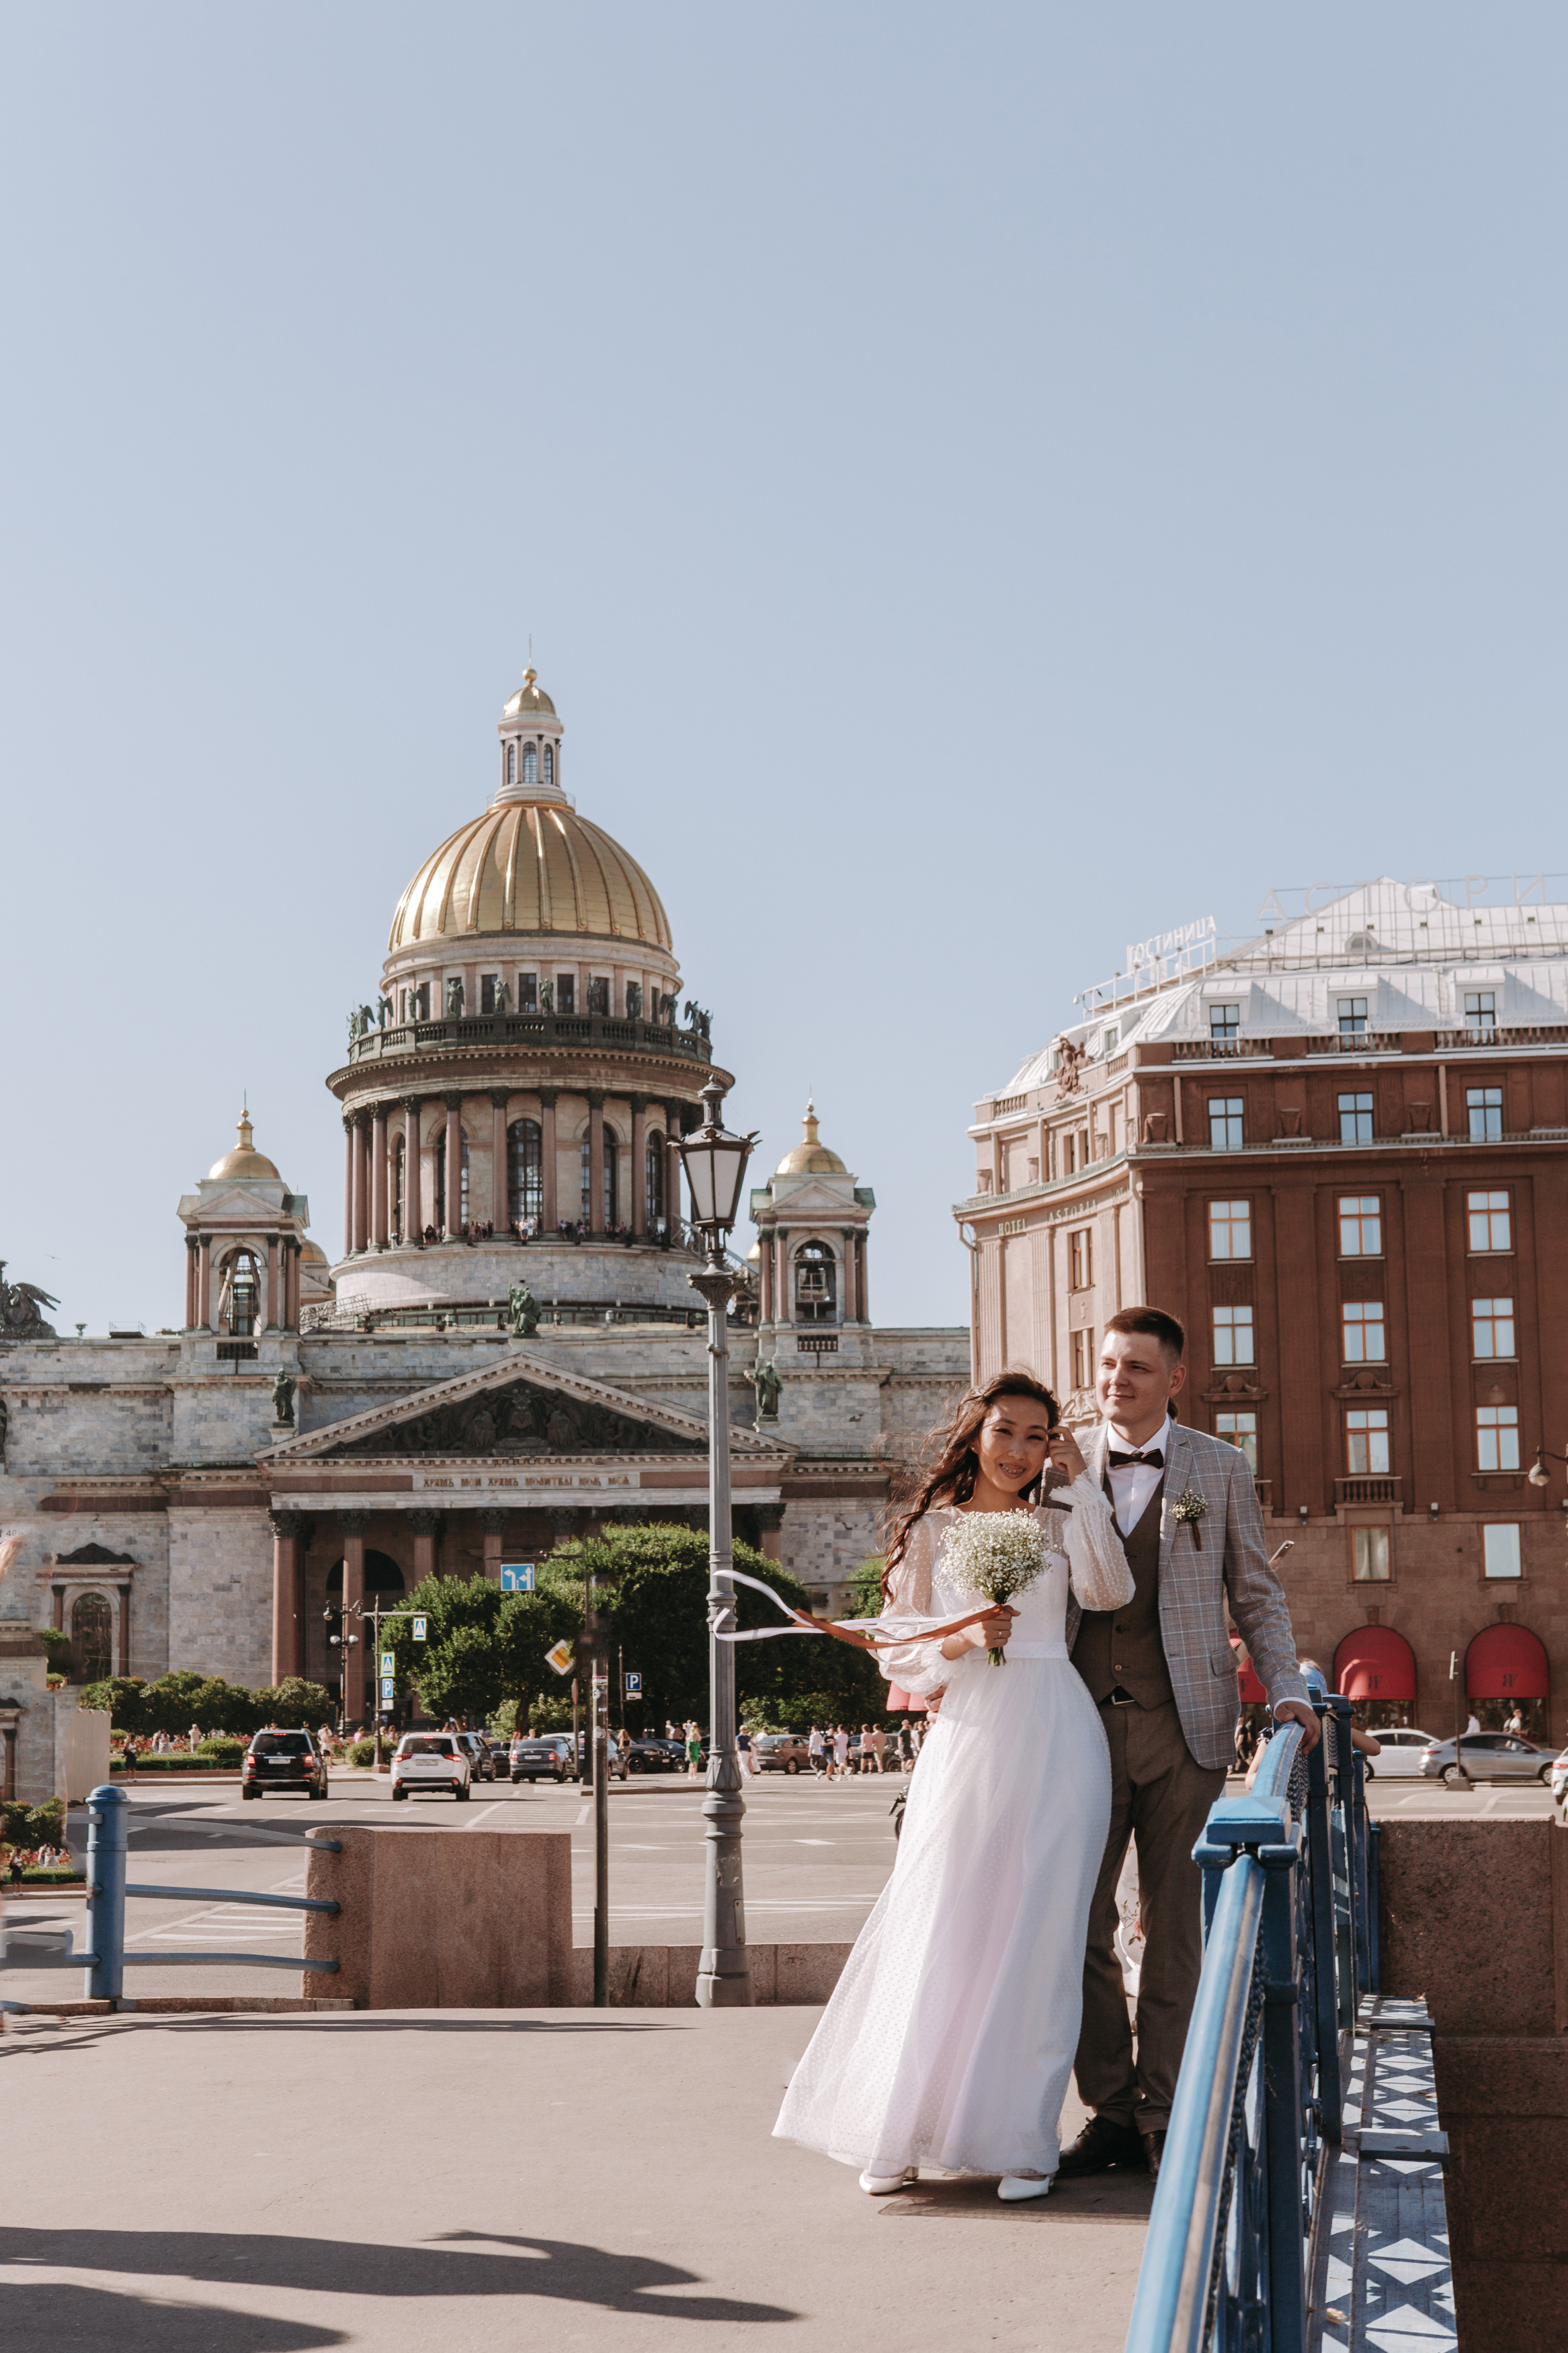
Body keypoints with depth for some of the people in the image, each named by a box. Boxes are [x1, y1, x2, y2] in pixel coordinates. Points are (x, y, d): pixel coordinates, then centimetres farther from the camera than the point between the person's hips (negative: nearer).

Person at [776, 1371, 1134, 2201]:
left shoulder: (1059, 1526, 13)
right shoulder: (931, 1530, 10)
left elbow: (1113, 1591, -8)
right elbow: (897, 1651, 8)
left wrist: (1081, 1484, -4)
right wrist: (961, 1642, -10)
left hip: (1054, 1742, 1)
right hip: (969, 1736, -1)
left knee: (1037, 1933, 0)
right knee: (942, 1931, -3)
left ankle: (1021, 2139, 6)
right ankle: (899, 2135, 8)